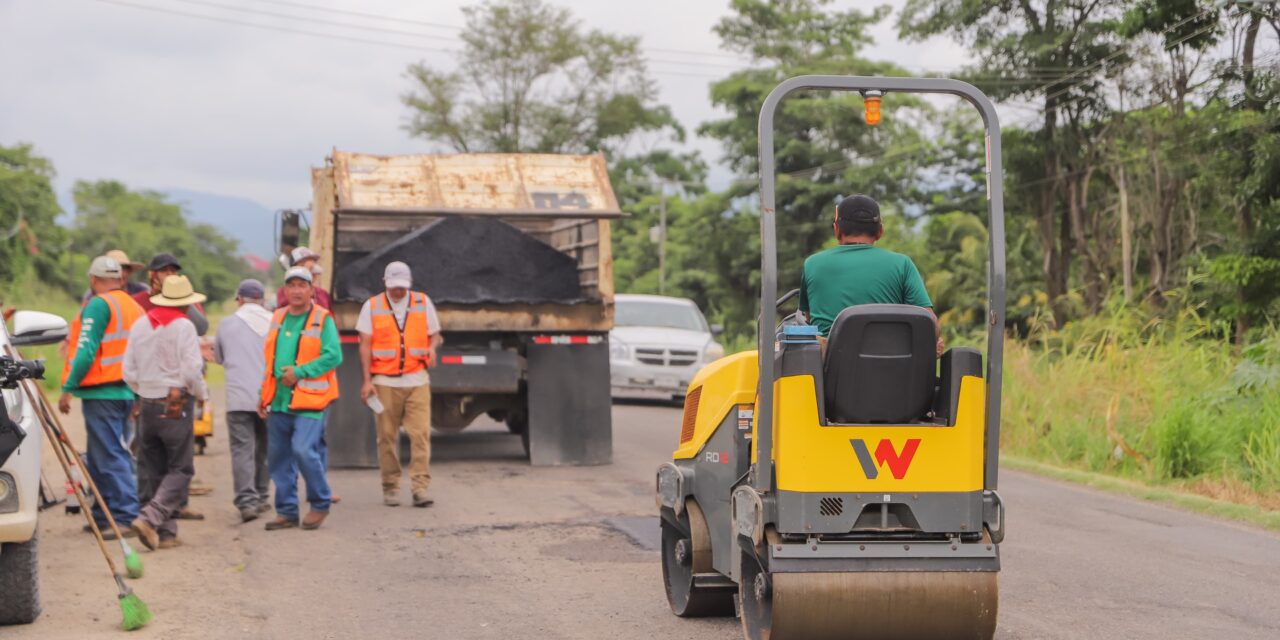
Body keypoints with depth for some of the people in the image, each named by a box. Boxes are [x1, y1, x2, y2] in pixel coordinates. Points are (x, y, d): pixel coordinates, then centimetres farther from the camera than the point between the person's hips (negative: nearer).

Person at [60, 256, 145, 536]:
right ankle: (103, 515, 19)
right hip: (127, 392, 8)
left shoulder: (98, 305, -9)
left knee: (110, 456, -8)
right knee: (100, 456, 16)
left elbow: (85, 352, -16)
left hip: (101, 392, -8)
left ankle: (127, 517, -13)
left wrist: (68, 388, -13)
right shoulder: (135, 307, 16)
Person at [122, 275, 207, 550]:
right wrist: (202, 394, 2)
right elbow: (192, 370, -16)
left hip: (147, 404, 6)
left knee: (151, 470, 11)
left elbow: (129, 372, 8)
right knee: (180, 469, -1)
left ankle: (165, 532, 11)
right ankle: (150, 517, -19)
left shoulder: (140, 325, 8)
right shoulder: (183, 326, -9)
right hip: (176, 405, -6)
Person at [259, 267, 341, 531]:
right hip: (279, 400, 6)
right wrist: (264, 393, 17)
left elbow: (333, 356, -13)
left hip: (309, 400, -6)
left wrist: (299, 372, -17)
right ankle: (286, 511, 17)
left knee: (304, 450, -17)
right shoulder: (278, 318, 15)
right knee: (278, 458, 7)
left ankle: (320, 504, 1)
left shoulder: (323, 319, -4)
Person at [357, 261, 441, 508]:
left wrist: (432, 348, -8)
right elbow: (365, 345, 3)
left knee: (420, 433, -9)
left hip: (417, 380, 1)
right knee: (387, 436, 2)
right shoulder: (372, 306, 5)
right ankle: (390, 487, 11)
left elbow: (434, 334, 16)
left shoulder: (423, 303, 9)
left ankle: (420, 487, -9)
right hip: (385, 381, 0)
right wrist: (367, 380, -4)